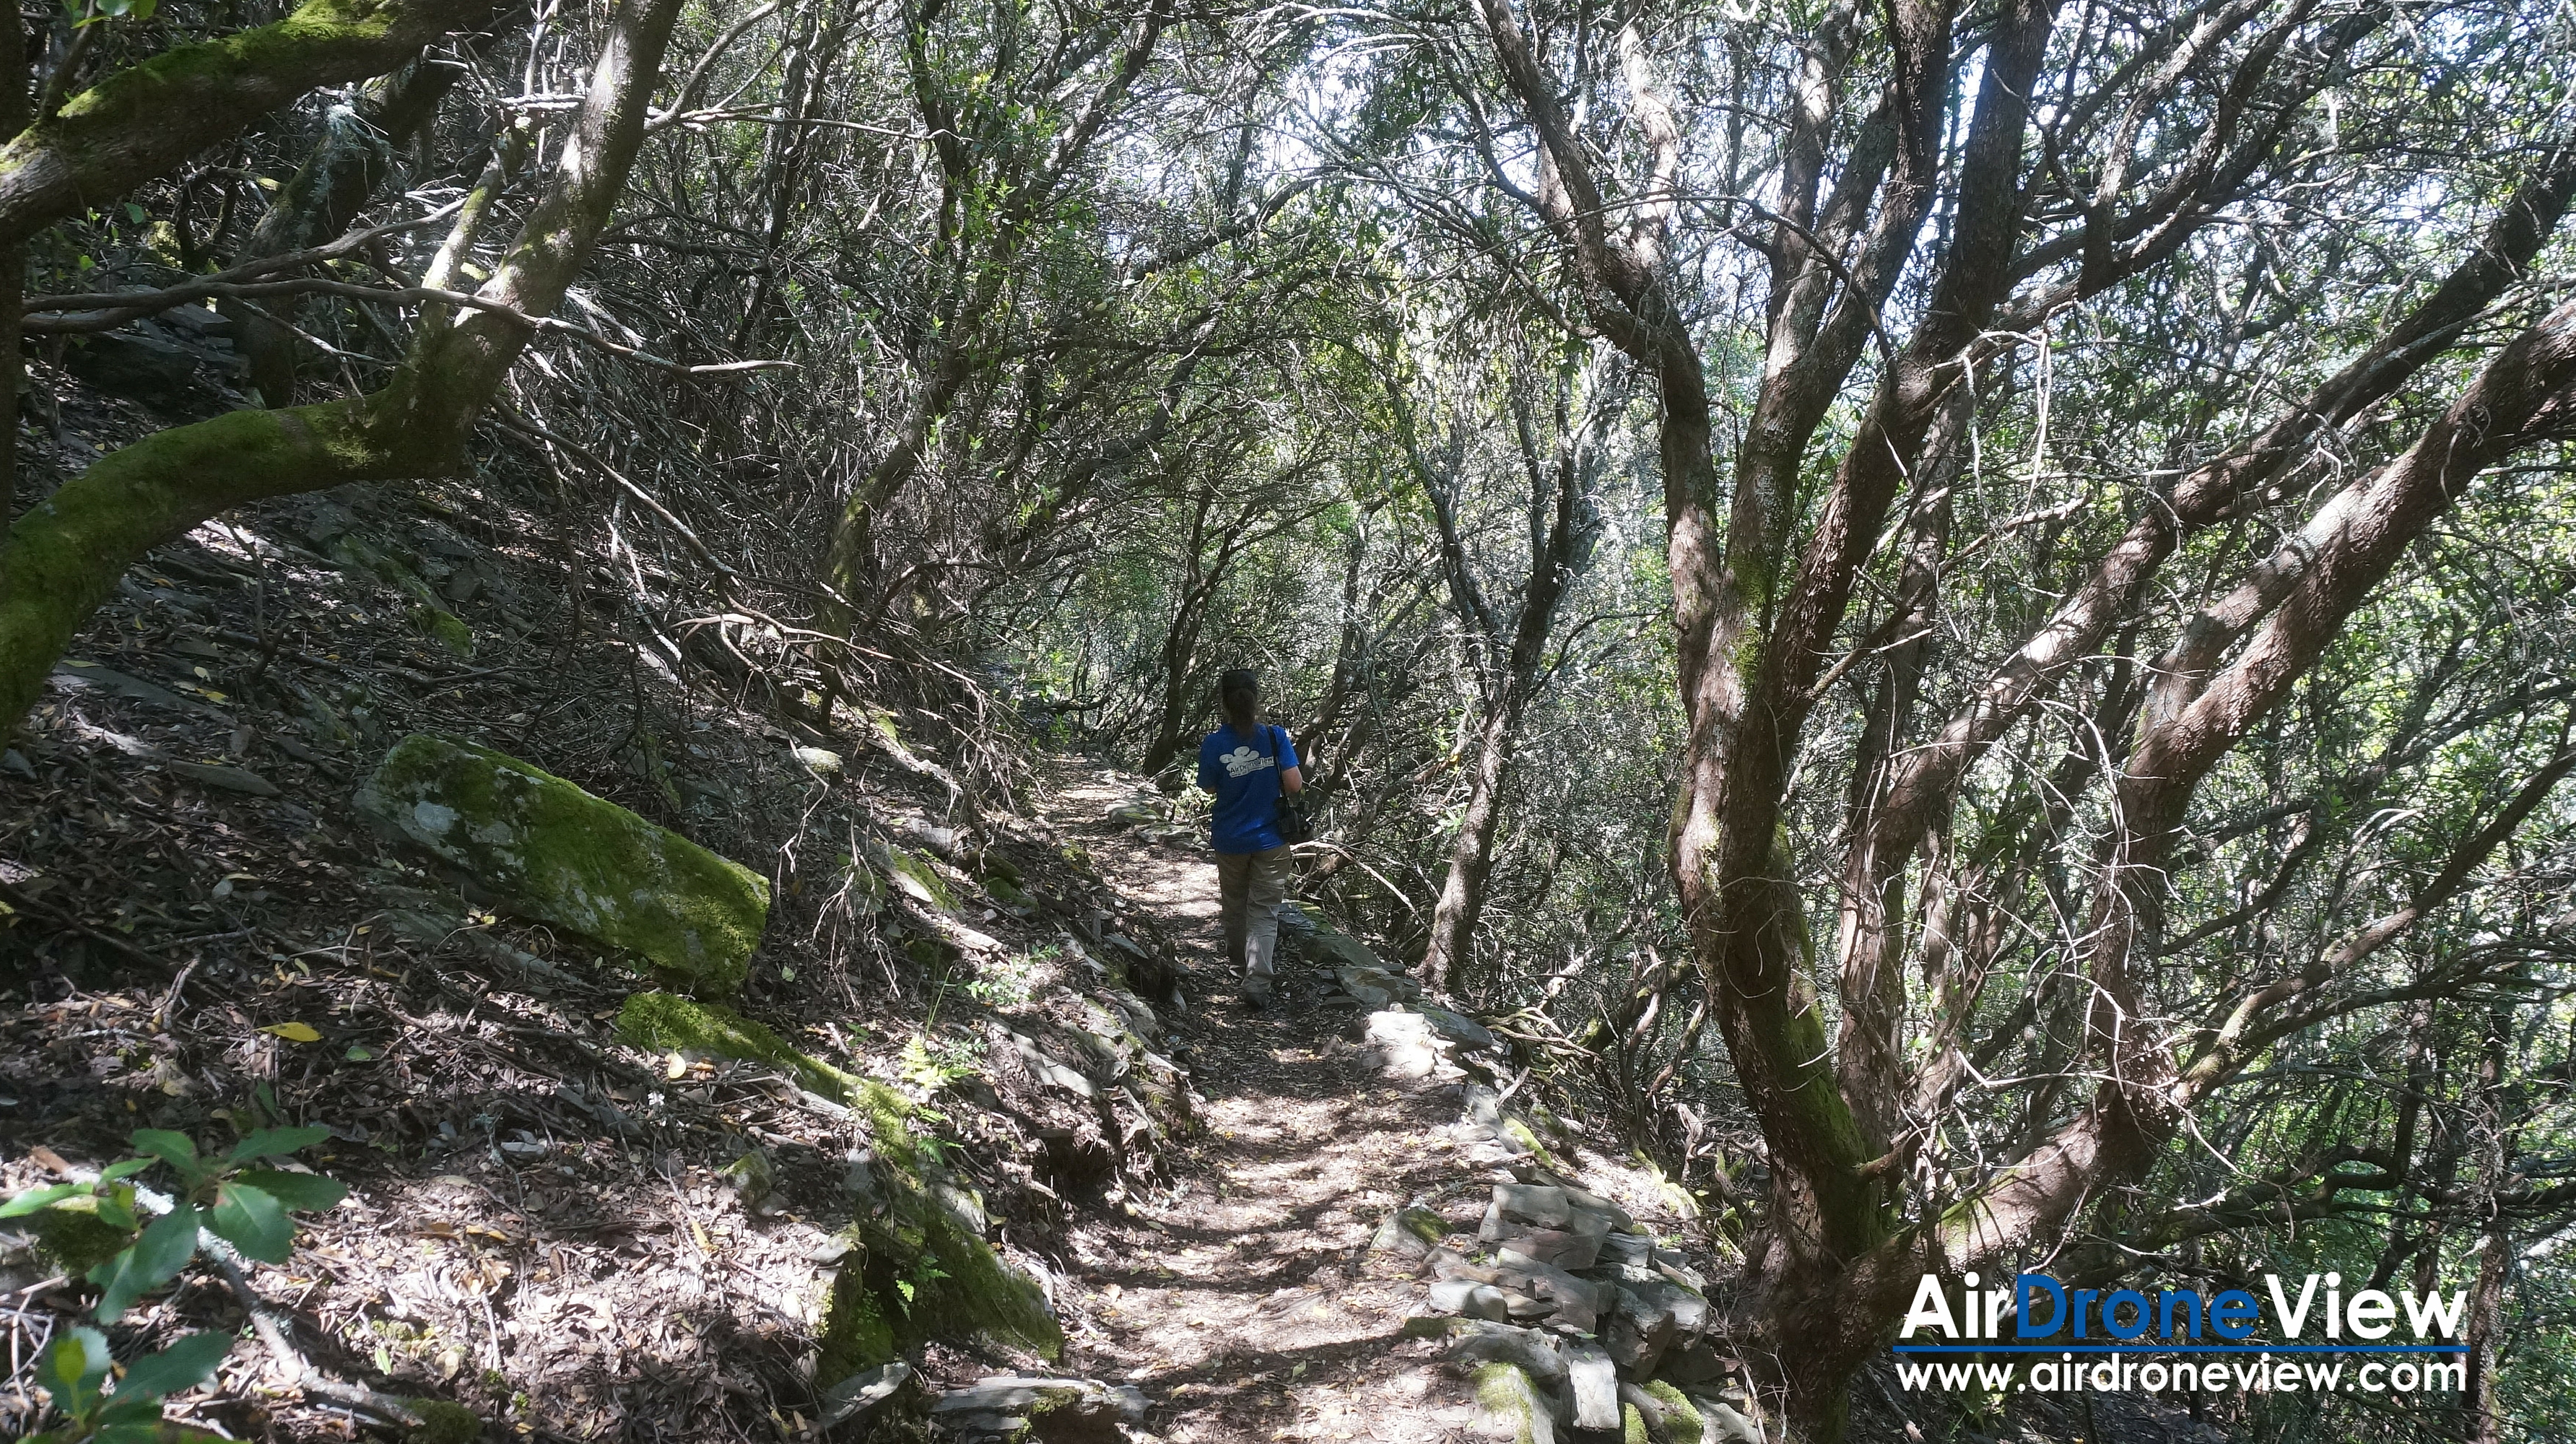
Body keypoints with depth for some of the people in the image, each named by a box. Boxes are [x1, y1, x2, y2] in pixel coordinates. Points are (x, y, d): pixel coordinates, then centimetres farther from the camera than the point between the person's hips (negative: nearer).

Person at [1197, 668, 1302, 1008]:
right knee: (1264, 912, 4)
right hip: (1270, 839, -1)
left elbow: (1209, 789, 0)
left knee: (1234, 905, 24)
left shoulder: (1214, 744, -13)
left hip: (1229, 840, 1)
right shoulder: (1276, 737, -13)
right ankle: (1257, 983, -8)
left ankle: (1239, 961, 44)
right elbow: (1295, 785, -15)